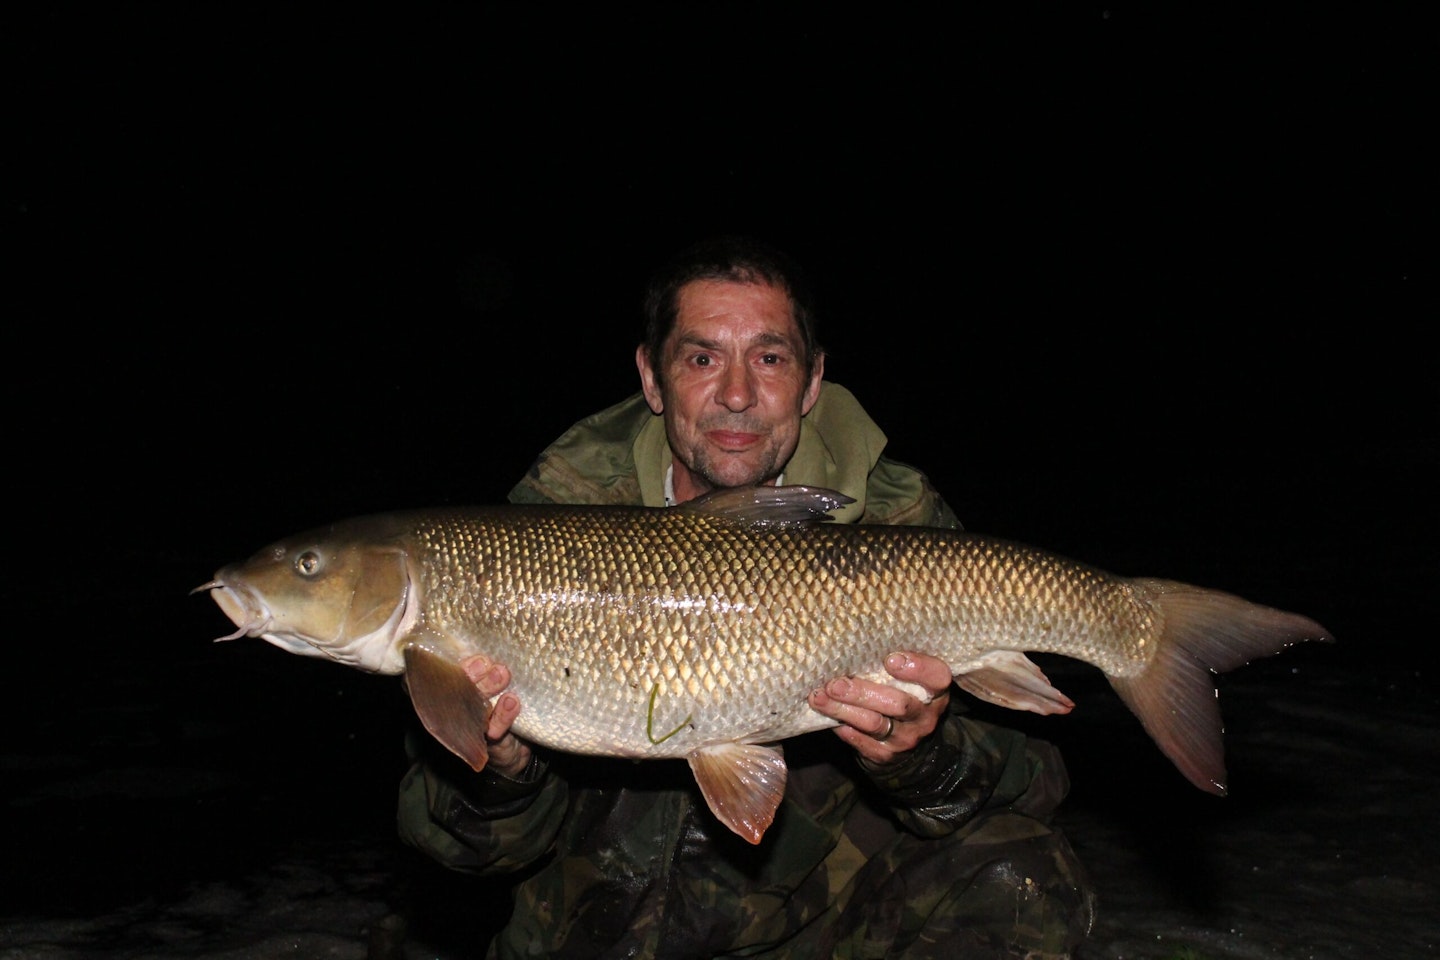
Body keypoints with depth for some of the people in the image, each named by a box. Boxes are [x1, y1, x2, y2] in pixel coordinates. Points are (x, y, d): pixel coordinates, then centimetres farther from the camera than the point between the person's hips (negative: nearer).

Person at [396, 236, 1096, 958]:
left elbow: (1020, 782, -14)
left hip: (823, 893, -2)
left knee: (1020, 884, -22)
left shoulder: (897, 522, -12)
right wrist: (499, 773, -35)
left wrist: (923, 759, -35)